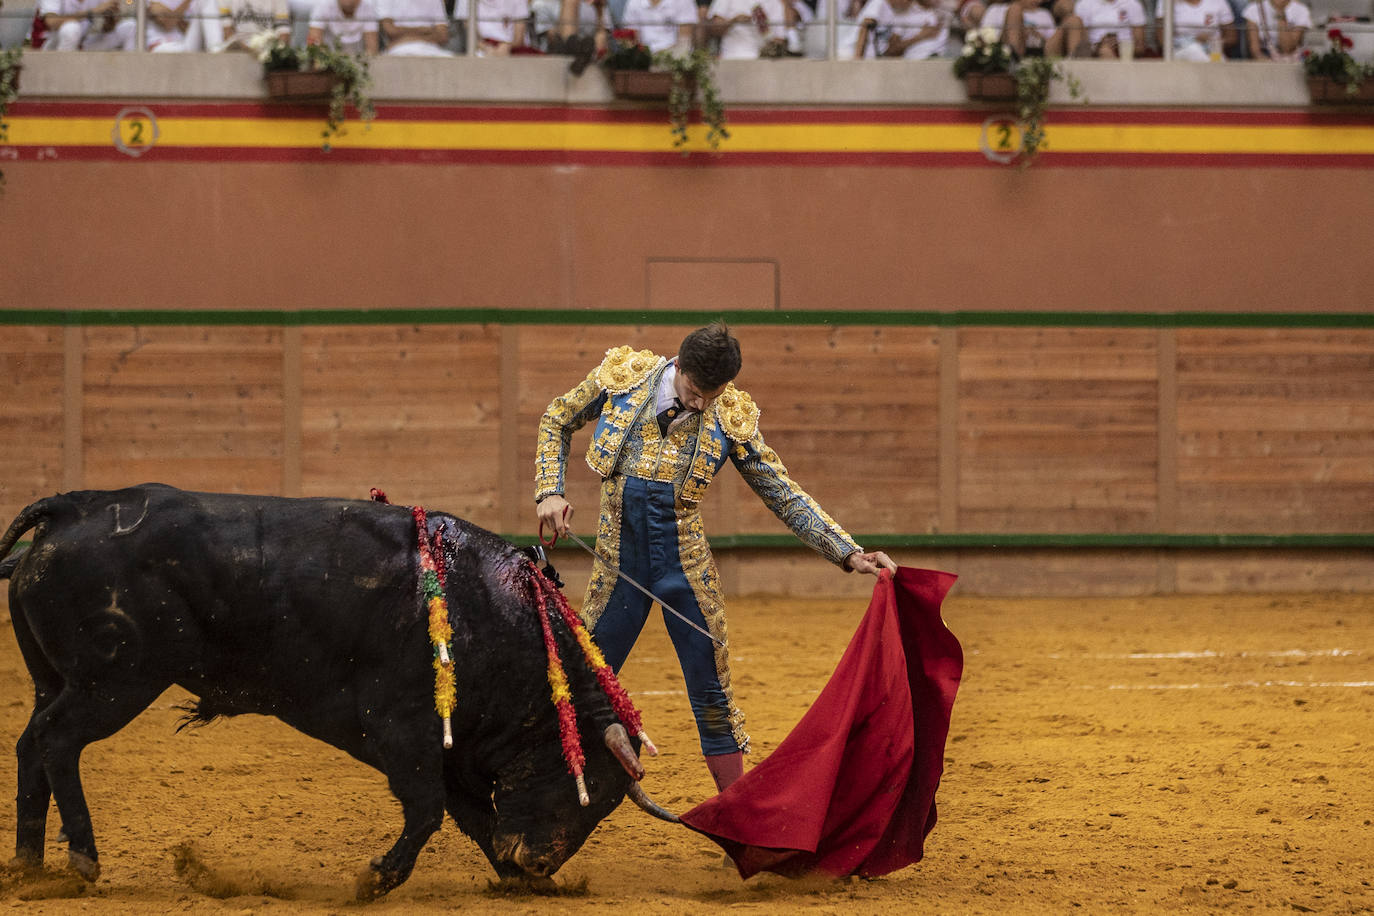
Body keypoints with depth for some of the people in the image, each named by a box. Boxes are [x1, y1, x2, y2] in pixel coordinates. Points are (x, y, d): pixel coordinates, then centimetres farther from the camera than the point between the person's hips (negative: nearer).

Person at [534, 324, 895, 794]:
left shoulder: (731, 419, -7)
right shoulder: (623, 376, -8)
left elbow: (784, 495, -2)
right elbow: (557, 421, 9)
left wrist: (849, 553, -9)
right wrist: (550, 492, -4)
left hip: (685, 562, 0)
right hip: (619, 558, 0)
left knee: (711, 686, 2)